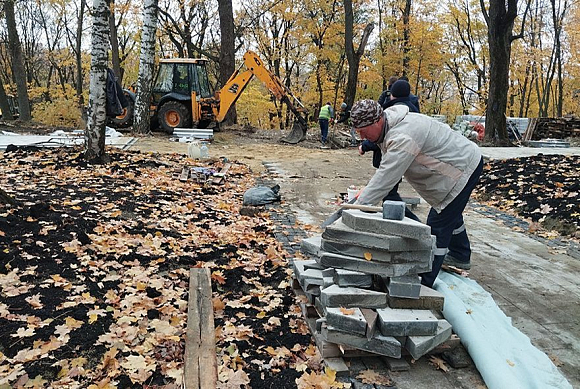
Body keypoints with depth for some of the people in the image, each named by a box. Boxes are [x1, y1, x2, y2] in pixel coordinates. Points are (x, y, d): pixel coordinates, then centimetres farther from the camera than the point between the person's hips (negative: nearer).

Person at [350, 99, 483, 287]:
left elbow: (385, 178, -39)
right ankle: (460, 256, 51)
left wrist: (357, 207, -37)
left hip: (464, 167, -11)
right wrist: (368, 189, -9)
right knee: (450, 213, 28)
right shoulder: (389, 125, -3)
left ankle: (423, 283, -6)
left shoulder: (403, 138, -36)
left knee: (438, 224, -11)